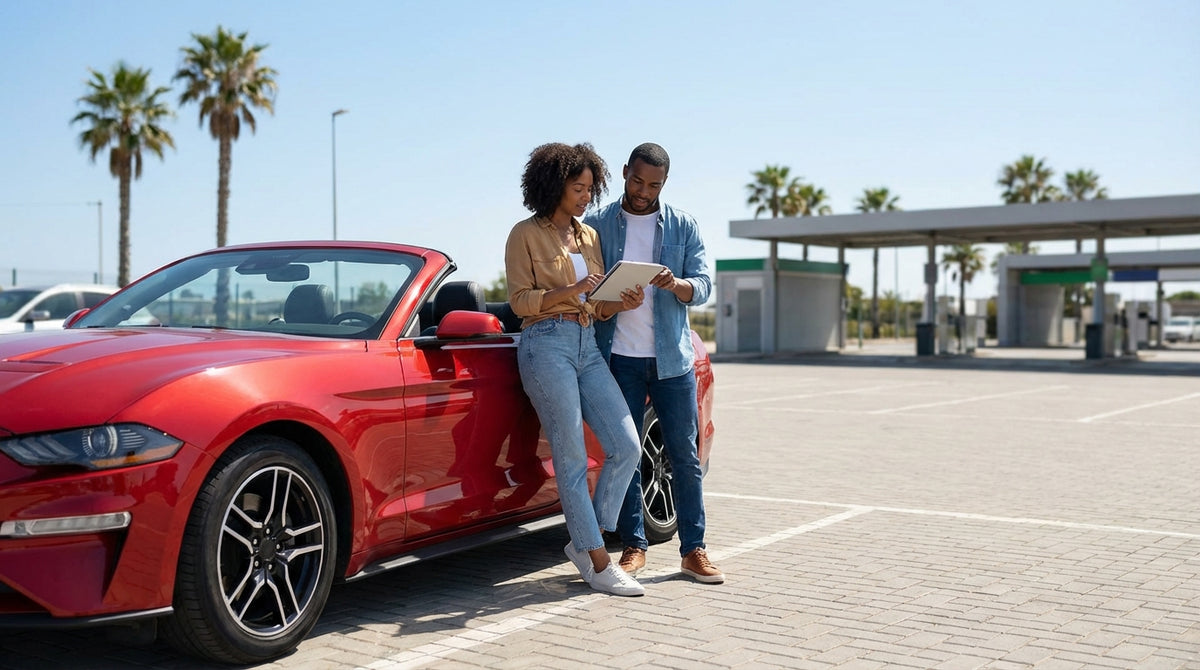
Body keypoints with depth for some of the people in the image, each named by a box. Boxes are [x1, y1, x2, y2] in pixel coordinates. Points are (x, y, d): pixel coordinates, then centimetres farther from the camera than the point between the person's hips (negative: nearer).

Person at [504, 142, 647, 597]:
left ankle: (585, 540, 13)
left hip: (588, 346, 6)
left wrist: (622, 303, -3)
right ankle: (598, 562, 3)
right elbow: (519, 300, -6)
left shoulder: (589, 235, 18)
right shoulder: (526, 235, 0)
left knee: (626, 447, -2)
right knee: (572, 460, -4)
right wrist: (570, 291, -19)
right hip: (546, 346, -6)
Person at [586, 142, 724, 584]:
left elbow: (703, 287, 1)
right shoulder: (598, 225, 5)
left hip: (671, 357, 1)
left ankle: (693, 550, 8)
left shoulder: (683, 226, 7)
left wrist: (676, 285, -21)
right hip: (619, 358, 0)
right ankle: (633, 546, 13)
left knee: (684, 455, 2)